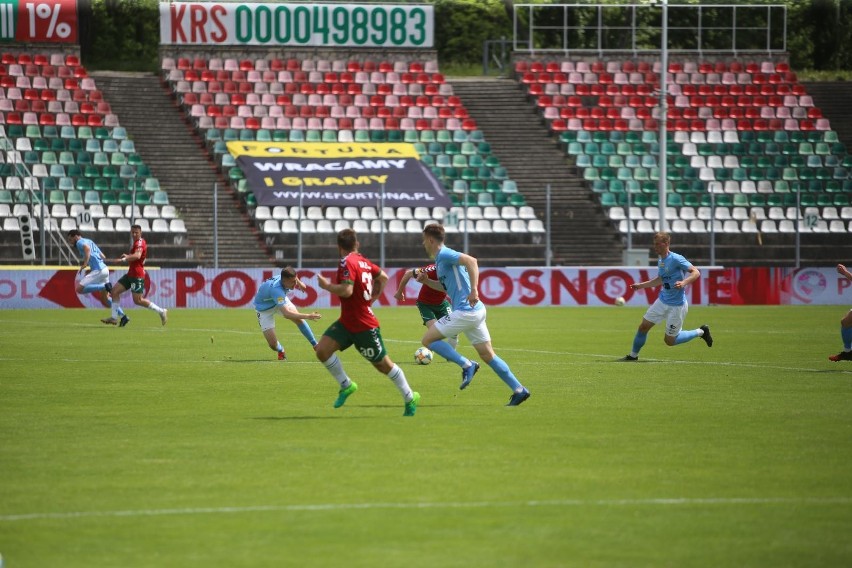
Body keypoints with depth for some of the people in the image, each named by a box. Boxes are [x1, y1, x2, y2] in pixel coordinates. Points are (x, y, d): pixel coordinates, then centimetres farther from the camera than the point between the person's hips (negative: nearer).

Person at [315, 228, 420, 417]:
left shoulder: (347, 262, -19)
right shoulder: (363, 261, 7)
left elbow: (346, 290, -31)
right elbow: (383, 277, 20)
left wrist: (326, 285, -16)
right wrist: (372, 297, 21)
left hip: (365, 326, -8)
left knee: (383, 365, 6)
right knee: (322, 349, -6)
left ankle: (410, 398, 22)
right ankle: (346, 385, 8)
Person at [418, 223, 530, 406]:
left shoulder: (444, 254, -10)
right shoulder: (441, 257, 20)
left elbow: (471, 261, -26)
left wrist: (474, 290, -31)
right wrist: (427, 281, 17)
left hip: (465, 311, -10)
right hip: (475, 311, 10)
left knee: (428, 339, -3)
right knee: (487, 355, 10)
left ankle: (467, 365, -8)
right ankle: (519, 390, 6)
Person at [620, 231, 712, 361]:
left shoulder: (676, 259, -20)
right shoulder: (660, 261, 6)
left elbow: (696, 273, -22)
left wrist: (684, 283, -38)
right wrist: (641, 285, 26)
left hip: (677, 306, -8)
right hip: (662, 301, 8)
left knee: (669, 341, 1)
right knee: (643, 326, 5)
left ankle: (700, 332, 19)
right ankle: (633, 355, 24)